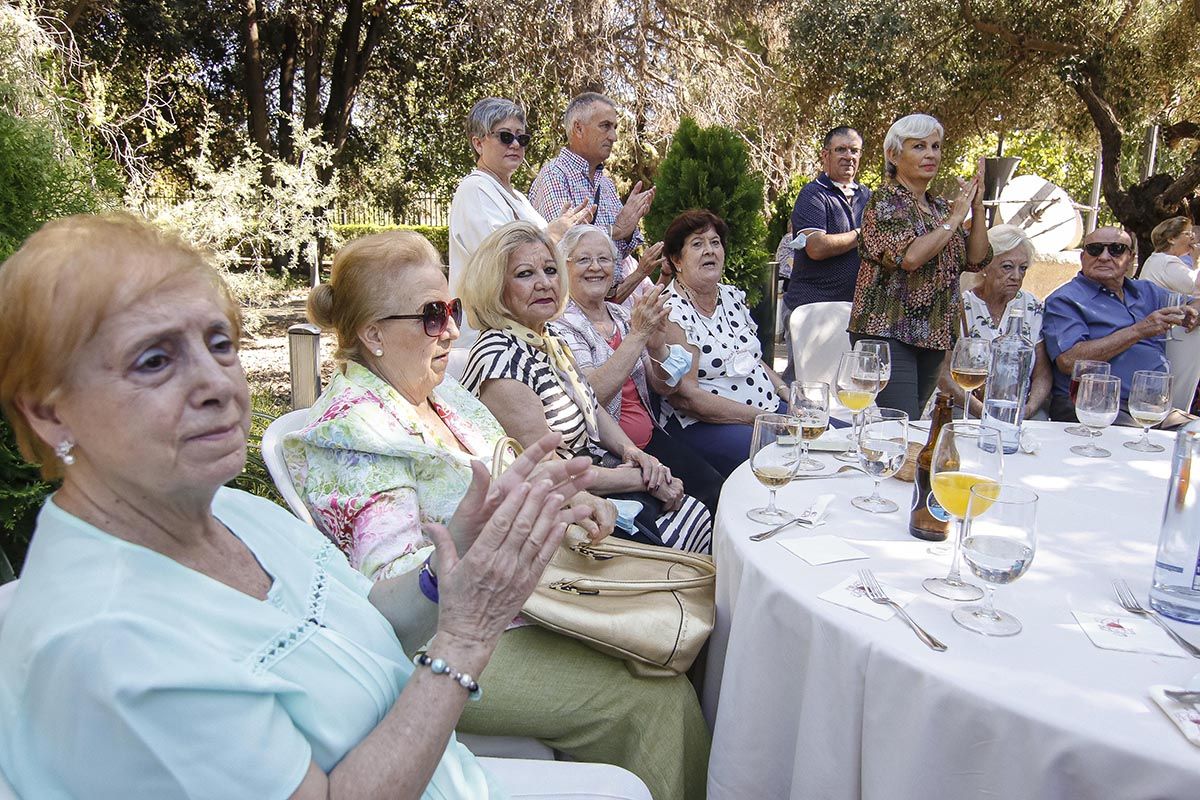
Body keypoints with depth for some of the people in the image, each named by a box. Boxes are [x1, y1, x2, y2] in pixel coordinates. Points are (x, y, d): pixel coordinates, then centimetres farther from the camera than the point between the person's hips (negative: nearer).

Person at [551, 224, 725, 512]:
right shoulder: (559, 325, -7)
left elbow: (664, 388, 11)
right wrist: (637, 335, -22)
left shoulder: (623, 315, 13)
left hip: (651, 440, 6)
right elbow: (591, 396, -21)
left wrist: (657, 345, -9)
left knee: (716, 488, -15)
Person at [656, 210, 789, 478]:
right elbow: (685, 396, -17)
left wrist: (786, 392, 4)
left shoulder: (733, 297, 13)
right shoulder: (670, 313, -12)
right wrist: (761, 417, -18)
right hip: (700, 424, -8)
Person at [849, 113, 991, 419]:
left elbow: (977, 260, 13)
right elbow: (909, 256, -23)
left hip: (933, 335, 8)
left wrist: (977, 207, 3)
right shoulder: (886, 201, -7)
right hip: (890, 333, -8)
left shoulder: (939, 207, 16)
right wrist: (954, 218, -10)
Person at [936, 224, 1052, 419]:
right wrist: (983, 411, -18)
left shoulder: (1034, 309, 11)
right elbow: (944, 374, -7)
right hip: (964, 413, -2)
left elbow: (1042, 374, 10)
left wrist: (1028, 410, -9)